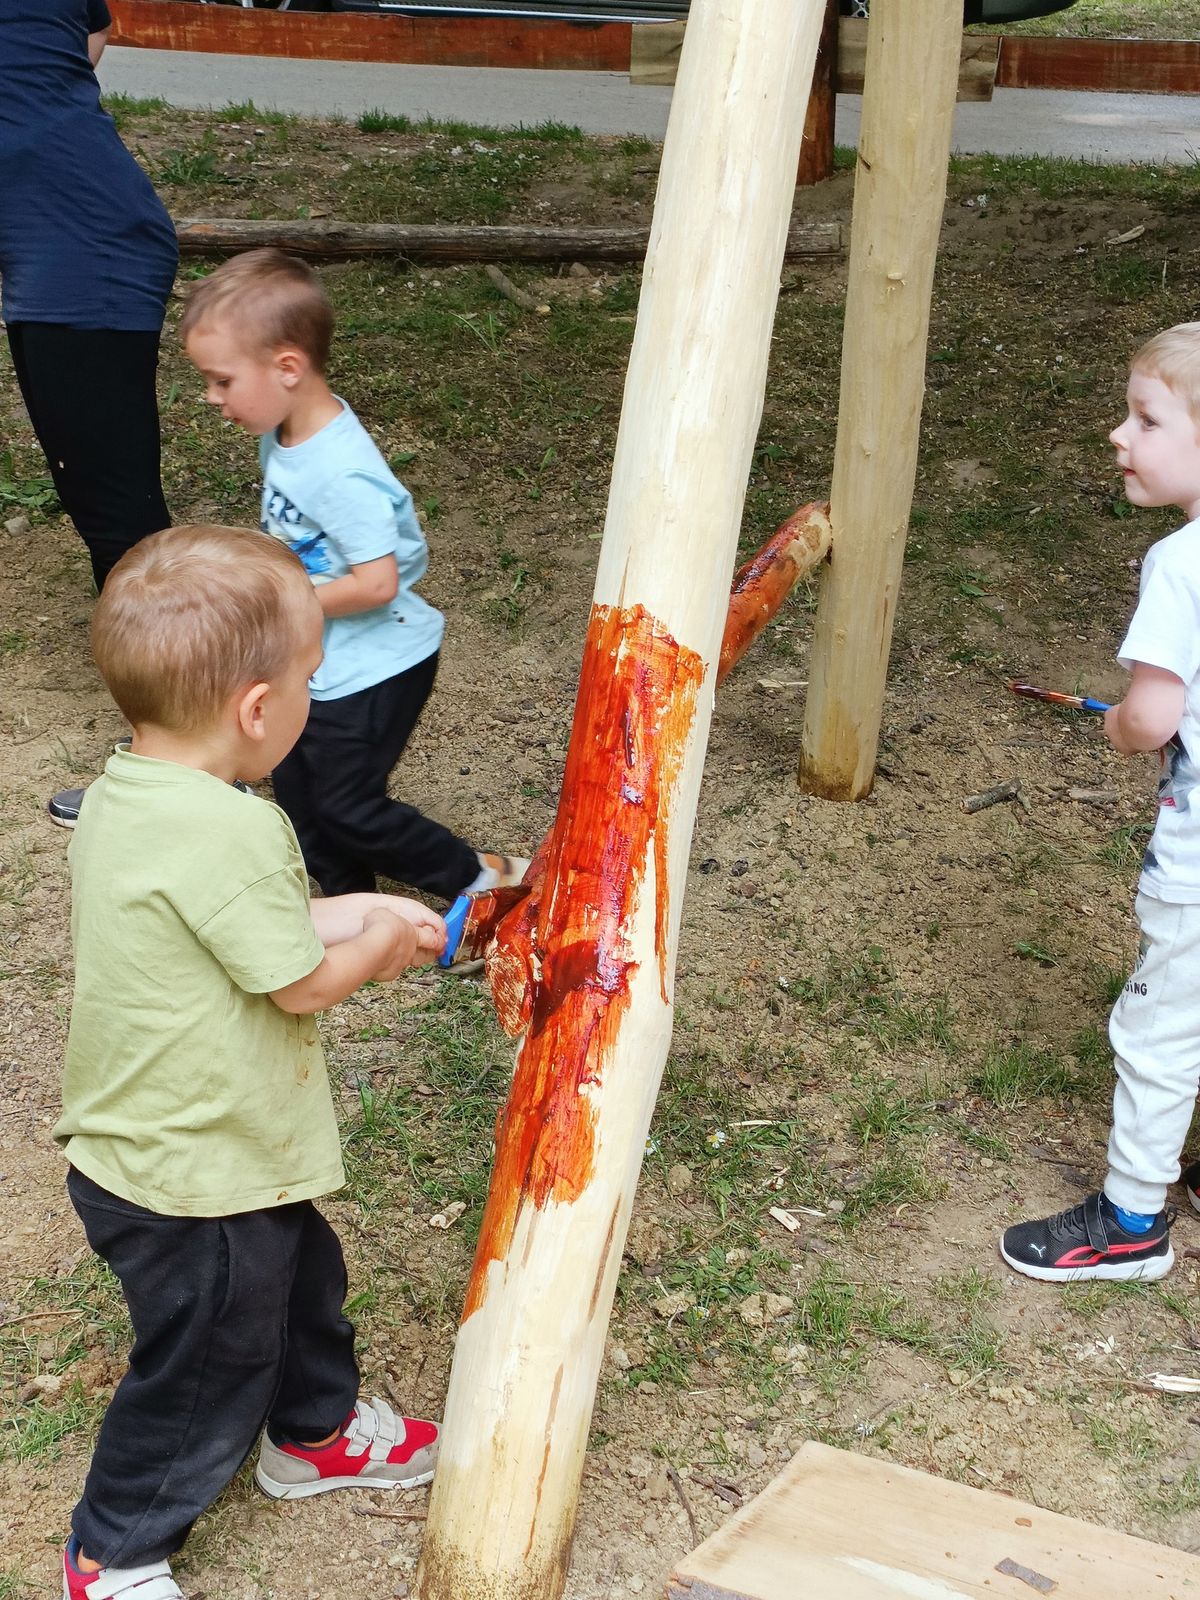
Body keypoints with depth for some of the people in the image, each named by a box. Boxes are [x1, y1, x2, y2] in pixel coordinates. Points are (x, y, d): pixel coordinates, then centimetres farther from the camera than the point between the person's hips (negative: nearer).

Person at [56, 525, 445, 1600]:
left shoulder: (123, 795, -3)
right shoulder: (228, 832, -33)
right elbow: (302, 983, -24)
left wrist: (353, 914, 5)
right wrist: (382, 940, -4)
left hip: (137, 1144, 9)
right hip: (196, 1180, -9)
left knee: (298, 1280, 30)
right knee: (207, 1368, 13)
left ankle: (315, 1430, 55)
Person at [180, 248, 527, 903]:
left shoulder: (341, 474, -31)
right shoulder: (285, 433, -3)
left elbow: (376, 584, -31)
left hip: (371, 671, -9)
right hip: (313, 664, 9)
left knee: (348, 810, 3)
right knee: (298, 795, 19)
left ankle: (482, 877, 20)